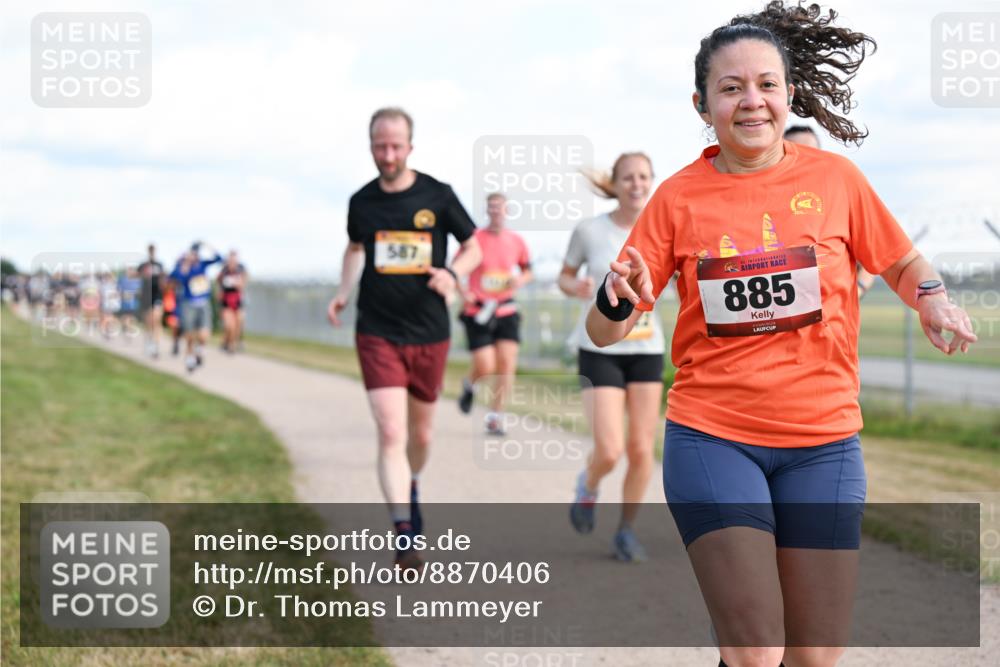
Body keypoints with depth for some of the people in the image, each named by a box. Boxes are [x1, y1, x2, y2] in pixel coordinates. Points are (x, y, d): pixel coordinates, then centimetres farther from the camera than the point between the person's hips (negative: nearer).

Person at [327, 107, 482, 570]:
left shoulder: (438, 196, -4)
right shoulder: (362, 202, 1)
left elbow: (473, 248, 6)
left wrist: (453, 273, -14)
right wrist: (344, 291, 7)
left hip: (429, 335, 1)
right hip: (377, 335, -1)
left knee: (420, 434, 15)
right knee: (390, 433, -14)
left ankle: (412, 489, 47)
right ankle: (404, 538, -15)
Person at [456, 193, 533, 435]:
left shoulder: (516, 240, 5)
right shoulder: (474, 239, -5)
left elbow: (527, 271, 18)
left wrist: (520, 280, -5)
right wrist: (463, 294, -13)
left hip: (506, 311, 3)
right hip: (478, 312, -3)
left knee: (507, 362, -8)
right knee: (485, 367, -9)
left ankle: (495, 416, 4)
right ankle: (469, 384, 29)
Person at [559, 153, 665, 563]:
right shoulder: (590, 230, -6)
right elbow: (565, 276, 7)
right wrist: (575, 288, -15)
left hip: (646, 350, 3)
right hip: (600, 349, -3)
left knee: (641, 450, 0)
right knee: (610, 451, -12)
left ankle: (626, 530, 20)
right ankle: (588, 485, 24)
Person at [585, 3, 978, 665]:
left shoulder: (834, 177, 1)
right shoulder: (679, 197, -1)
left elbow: (902, 263, 16)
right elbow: (603, 332, 1)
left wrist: (933, 299, -6)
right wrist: (617, 298, -22)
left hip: (823, 443, 2)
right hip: (713, 439, -1)